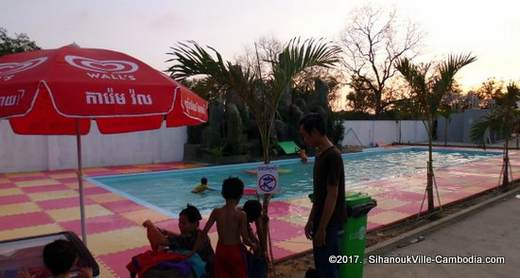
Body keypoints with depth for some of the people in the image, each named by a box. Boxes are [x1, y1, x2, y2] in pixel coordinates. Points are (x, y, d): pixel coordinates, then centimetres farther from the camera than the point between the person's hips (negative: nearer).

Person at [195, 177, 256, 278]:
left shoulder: (216, 212, -8)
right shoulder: (241, 214, -17)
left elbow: (203, 232, -8)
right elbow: (245, 239, -16)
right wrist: (253, 245, 5)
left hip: (221, 250, 3)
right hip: (235, 251, -3)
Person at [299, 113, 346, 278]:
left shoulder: (332, 156, -21)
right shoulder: (320, 154, 9)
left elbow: (332, 195, -22)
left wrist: (322, 228, -19)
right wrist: (311, 220, 17)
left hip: (330, 223, -9)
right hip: (321, 221, 9)